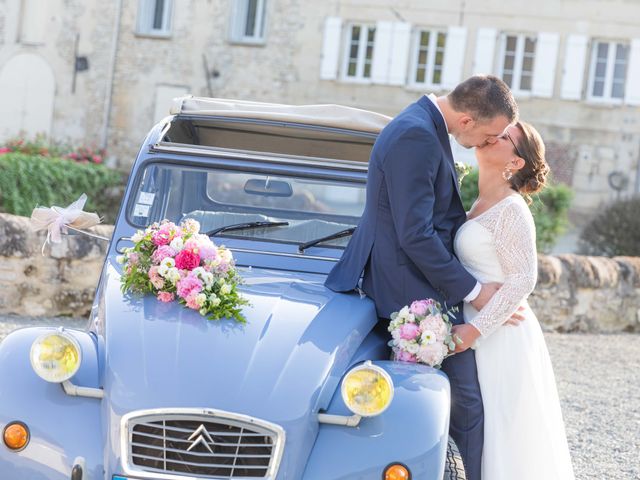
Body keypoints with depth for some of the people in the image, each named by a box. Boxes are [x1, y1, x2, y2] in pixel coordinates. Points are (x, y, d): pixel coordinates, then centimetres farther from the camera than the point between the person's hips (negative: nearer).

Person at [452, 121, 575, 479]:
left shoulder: (511, 209, -14)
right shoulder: (481, 206, 12)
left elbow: (522, 281, -17)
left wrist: (475, 329, -21)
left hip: (502, 337, -8)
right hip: (485, 333, 8)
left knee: (505, 432, -1)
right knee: (484, 432, 13)